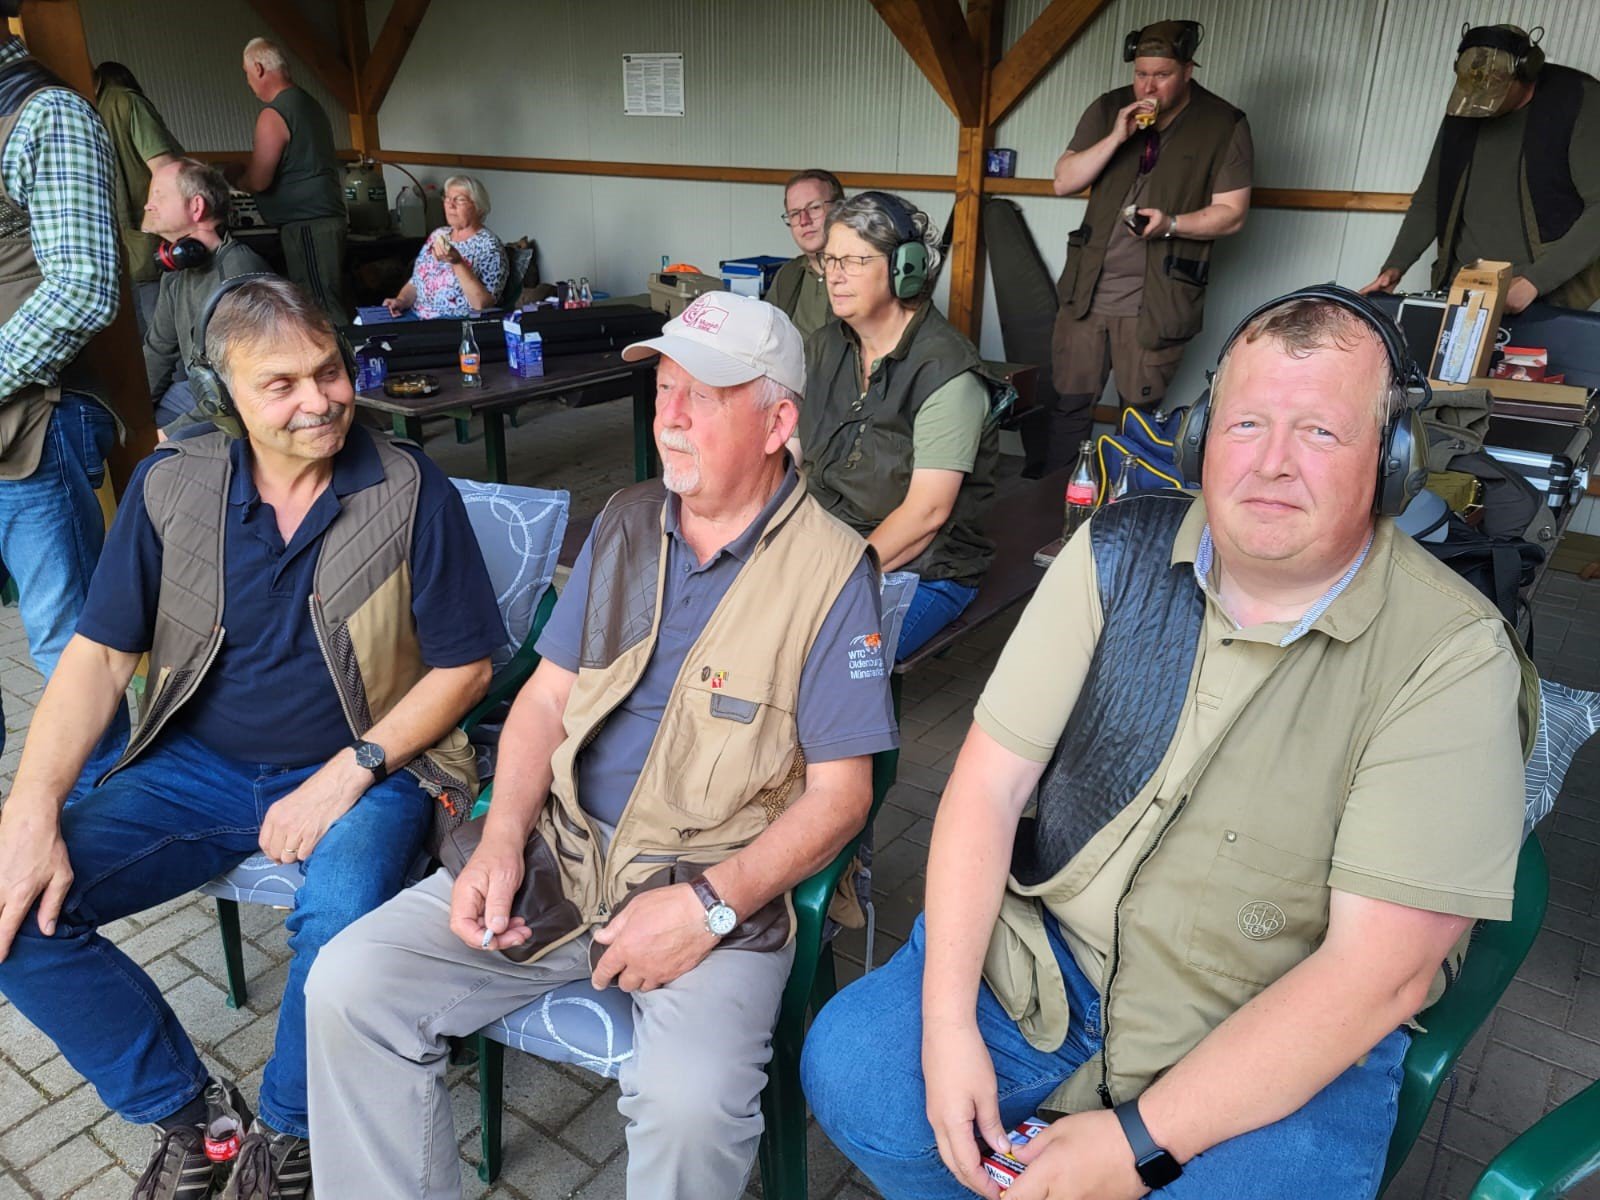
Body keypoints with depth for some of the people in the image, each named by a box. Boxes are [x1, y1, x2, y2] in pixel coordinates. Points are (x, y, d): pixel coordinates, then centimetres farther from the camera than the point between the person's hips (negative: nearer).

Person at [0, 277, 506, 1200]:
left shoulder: (413, 493, -9)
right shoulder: (170, 489, 1)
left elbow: (464, 666, -6)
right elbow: (100, 656, 2)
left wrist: (346, 774, -16)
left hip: (364, 768, -4)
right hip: (198, 767, 4)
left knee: (340, 924, -33)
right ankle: (184, 1114, 10)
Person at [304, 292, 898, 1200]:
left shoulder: (831, 571, -9)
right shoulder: (626, 524, 9)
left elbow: (839, 794, -9)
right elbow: (548, 696, 10)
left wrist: (710, 906, -20)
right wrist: (502, 838, -5)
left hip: (721, 887, -5)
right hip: (558, 855, 5)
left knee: (691, 1100, -30)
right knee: (349, 985, -8)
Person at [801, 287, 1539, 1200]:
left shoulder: (1454, 657, -16)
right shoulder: (1121, 553, -6)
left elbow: (1381, 972, -19)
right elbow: (992, 779, -6)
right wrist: (947, 1019, -14)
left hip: (1293, 1046, -2)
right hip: (1047, 962, 3)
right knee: (847, 1068, -11)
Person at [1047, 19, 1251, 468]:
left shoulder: (1225, 126, -2)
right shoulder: (1108, 110, 7)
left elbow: (1230, 214, -3)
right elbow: (1063, 182, 2)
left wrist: (1170, 223, -21)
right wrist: (1117, 137, -12)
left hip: (1156, 303, -3)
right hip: (1087, 291, 3)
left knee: (1139, 415, 4)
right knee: (1069, 404, 6)